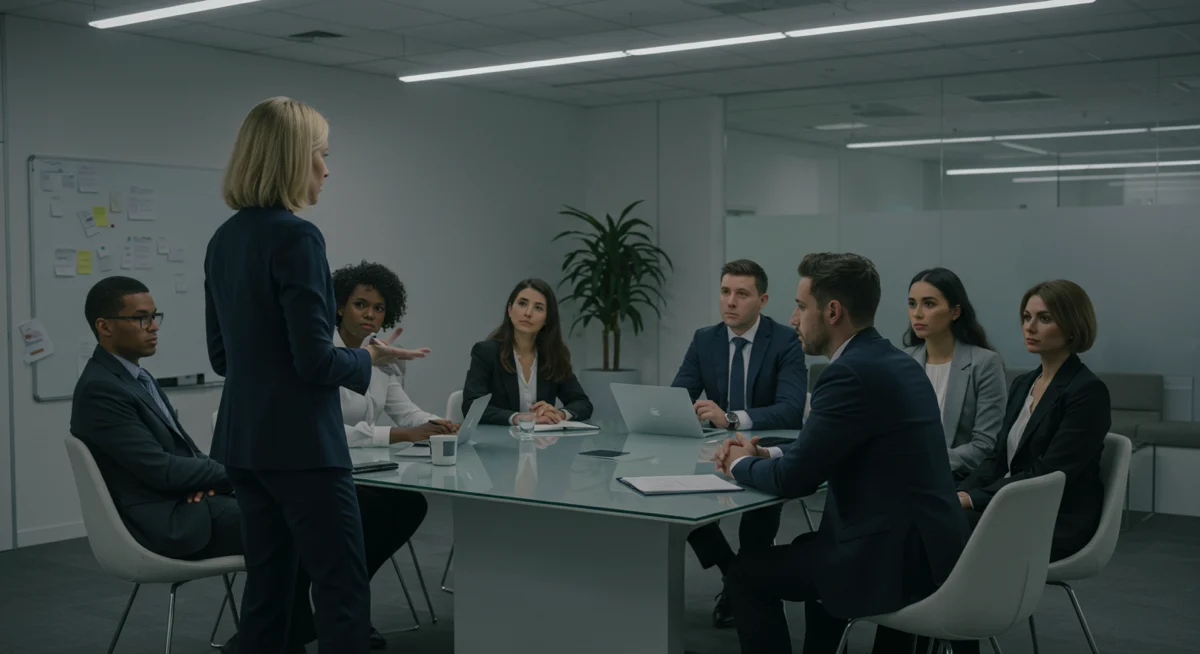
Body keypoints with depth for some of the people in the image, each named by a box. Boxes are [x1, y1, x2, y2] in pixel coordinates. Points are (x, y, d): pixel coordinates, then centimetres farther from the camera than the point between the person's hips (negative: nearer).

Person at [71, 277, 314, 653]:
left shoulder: (137, 377, 14)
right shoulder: (100, 389, -16)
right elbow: (161, 470, -20)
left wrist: (209, 475, -5)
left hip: (184, 503, 9)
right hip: (168, 523, -9)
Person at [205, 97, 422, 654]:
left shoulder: (224, 240, 10)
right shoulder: (295, 236, -16)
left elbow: (222, 355, 15)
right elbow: (315, 359, -19)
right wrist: (367, 360, -1)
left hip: (244, 440, 9)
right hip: (301, 442, -9)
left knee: (267, 585, 13)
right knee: (342, 593, -2)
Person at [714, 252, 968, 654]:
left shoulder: (851, 372, -19)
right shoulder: (894, 362, 11)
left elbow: (793, 479, -17)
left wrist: (741, 464, 3)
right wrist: (765, 454, 10)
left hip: (896, 556, -10)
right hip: (924, 542, 10)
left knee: (747, 574, 2)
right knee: (809, 547, 32)